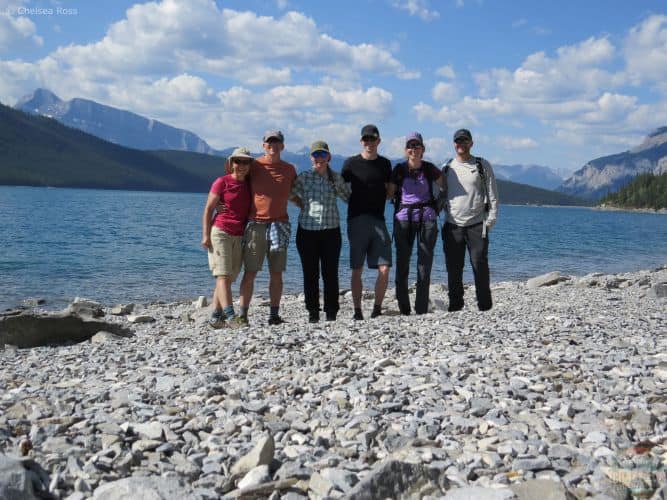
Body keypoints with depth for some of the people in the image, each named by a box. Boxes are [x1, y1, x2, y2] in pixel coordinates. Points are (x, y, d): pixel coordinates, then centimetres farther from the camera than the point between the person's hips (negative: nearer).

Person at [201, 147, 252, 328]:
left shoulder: (249, 186, 11)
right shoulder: (222, 182, -3)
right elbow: (208, 209, -3)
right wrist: (205, 235, -10)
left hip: (240, 236, 6)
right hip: (220, 232, -6)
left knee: (229, 277, 5)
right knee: (223, 275, -11)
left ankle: (215, 317, 10)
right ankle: (230, 316, -19)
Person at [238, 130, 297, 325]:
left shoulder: (289, 169, 11)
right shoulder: (253, 166, 3)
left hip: (280, 224, 3)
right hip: (255, 224, -2)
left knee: (276, 273, 5)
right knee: (250, 272, -2)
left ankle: (274, 315, 11)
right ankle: (243, 314, 2)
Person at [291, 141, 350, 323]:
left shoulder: (336, 178, 7)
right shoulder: (303, 177, 3)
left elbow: (349, 197, 17)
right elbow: (291, 194, 13)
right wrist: (304, 206, 9)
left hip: (331, 230, 1)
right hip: (307, 231, 0)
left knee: (330, 273, 1)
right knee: (310, 273, 3)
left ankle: (331, 312, 10)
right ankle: (313, 312, 12)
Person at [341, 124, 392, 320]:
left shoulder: (385, 164, 13)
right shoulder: (351, 163, 3)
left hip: (378, 219, 3)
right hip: (357, 220, -2)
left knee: (384, 269, -6)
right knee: (357, 269, 0)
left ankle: (377, 308, 8)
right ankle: (357, 310, 9)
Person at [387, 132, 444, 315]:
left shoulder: (429, 169, 4)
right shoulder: (399, 169, 3)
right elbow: (389, 194, 6)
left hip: (427, 218, 0)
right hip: (403, 218, 0)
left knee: (425, 264, -1)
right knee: (402, 264, -1)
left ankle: (422, 311, 6)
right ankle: (404, 311, 7)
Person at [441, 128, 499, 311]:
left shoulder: (483, 166, 5)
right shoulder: (447, 168, 13)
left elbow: (492, 195, 4)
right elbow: (441, 195, 17)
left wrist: (490, 220, -4)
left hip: (476, 226, -2)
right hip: (452, 226, 3)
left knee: (480, 267, -3)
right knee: (453, 269, 4)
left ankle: (485, 307, 5)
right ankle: (455, 306, 12)